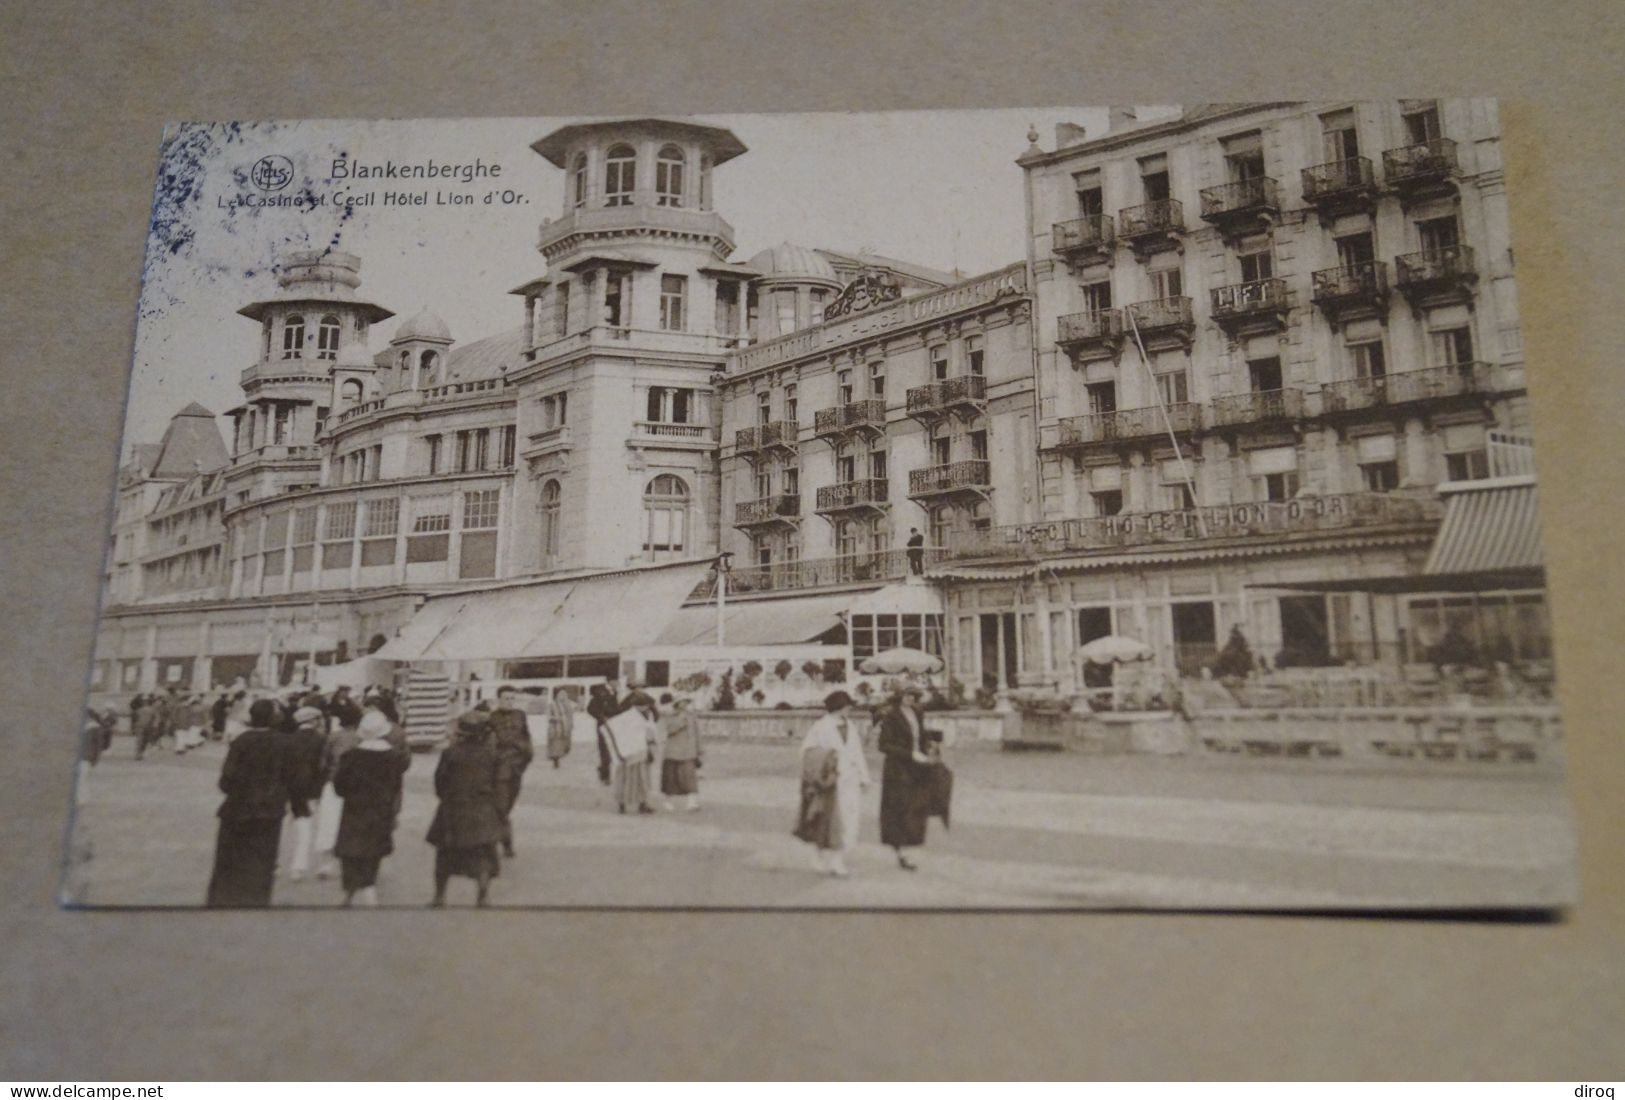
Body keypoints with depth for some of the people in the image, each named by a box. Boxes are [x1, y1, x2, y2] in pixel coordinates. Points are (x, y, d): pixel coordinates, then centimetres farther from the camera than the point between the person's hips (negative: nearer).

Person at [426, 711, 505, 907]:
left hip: (453, 809, 0)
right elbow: (498, 784, 0)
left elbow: (440, 780, 1)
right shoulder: (491, 754, -3)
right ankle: (484, 892, -8)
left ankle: (440, 894, 23)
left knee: (446, 853, 15)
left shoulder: (451, 753, -8)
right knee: (483, 853, 6)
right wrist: (498, 810, 8)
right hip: (483, 810, 1)